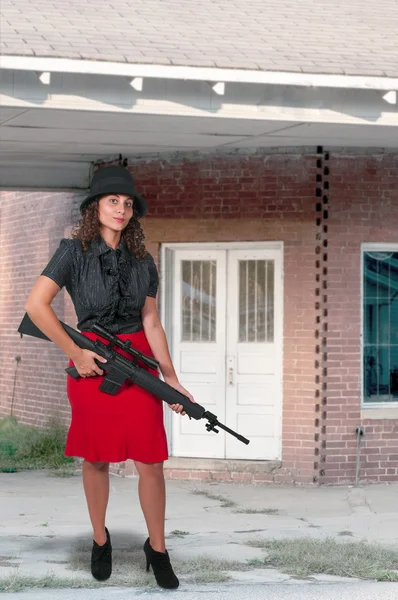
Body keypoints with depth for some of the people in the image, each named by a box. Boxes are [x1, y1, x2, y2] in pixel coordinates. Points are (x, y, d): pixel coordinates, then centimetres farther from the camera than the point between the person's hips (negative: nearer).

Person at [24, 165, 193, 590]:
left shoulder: (142, 262, 6)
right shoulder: (75, 251, -5)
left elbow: (151, 323, 9)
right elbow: (36, 306, -11)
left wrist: (171, 379, 5)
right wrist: (75, 354, -12)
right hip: (92, 364, -2)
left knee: (150, 461, -2)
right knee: (96, 459, 9)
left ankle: (157, 549, 11)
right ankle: (100, 540, 28)